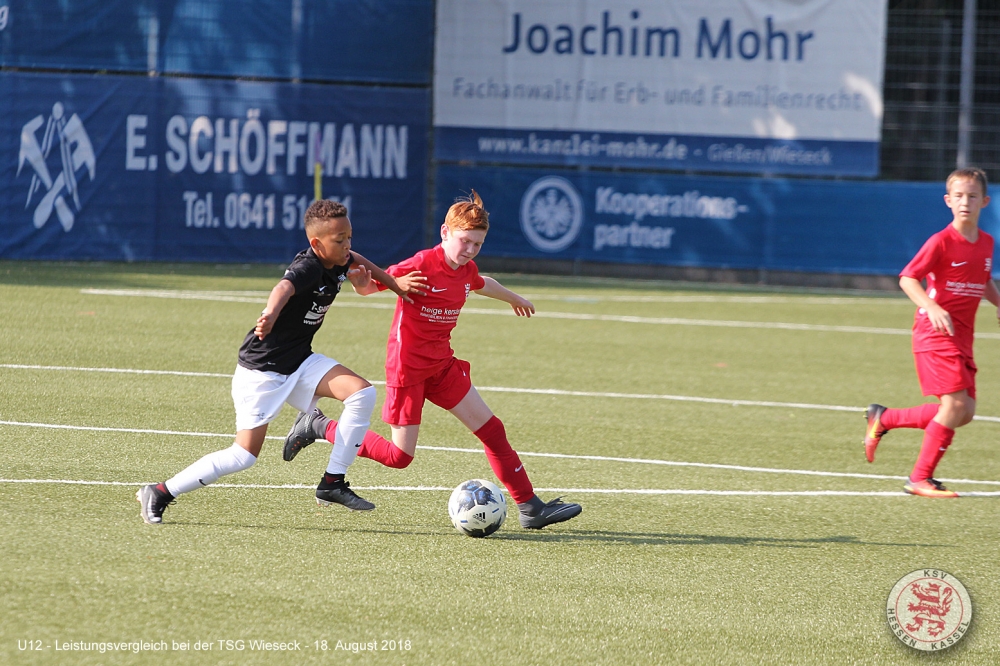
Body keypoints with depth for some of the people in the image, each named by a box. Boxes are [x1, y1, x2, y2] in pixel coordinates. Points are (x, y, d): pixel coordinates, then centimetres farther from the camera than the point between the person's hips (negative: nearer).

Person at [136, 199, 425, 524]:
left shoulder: (338, 263, 0)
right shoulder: (308, 268, -26)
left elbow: (356, 260, 28)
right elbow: (285, 287, -50)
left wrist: (394, 283, 31)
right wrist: (270, 315, -71)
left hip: (300, 363, 8)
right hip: (262, 369, -8)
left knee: (363, 393, -12)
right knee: (244, 455, -9)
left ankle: (333, 484, -5)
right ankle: (160, 493, 3)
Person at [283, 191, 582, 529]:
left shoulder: (467, 270, 4)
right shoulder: (422, 265, -19)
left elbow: (483, 285, 31)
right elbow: (367, 286, -17)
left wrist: (514, 299, 49)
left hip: (442, 365, 8)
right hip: (407, 366, -8)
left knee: (491, 429, 1)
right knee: (399, 456, -6)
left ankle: (529, 507, 6)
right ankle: (319, 426, 10)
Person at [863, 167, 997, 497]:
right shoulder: (941, 241, -13)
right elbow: (907, 278, -18)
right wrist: (931, 307, -33)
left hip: (962, 335, 8)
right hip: (935, 333, -8)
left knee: (964, 413, 5)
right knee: (956, 403, -17)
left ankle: (883, 419, 20)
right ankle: (921, 479, -6)